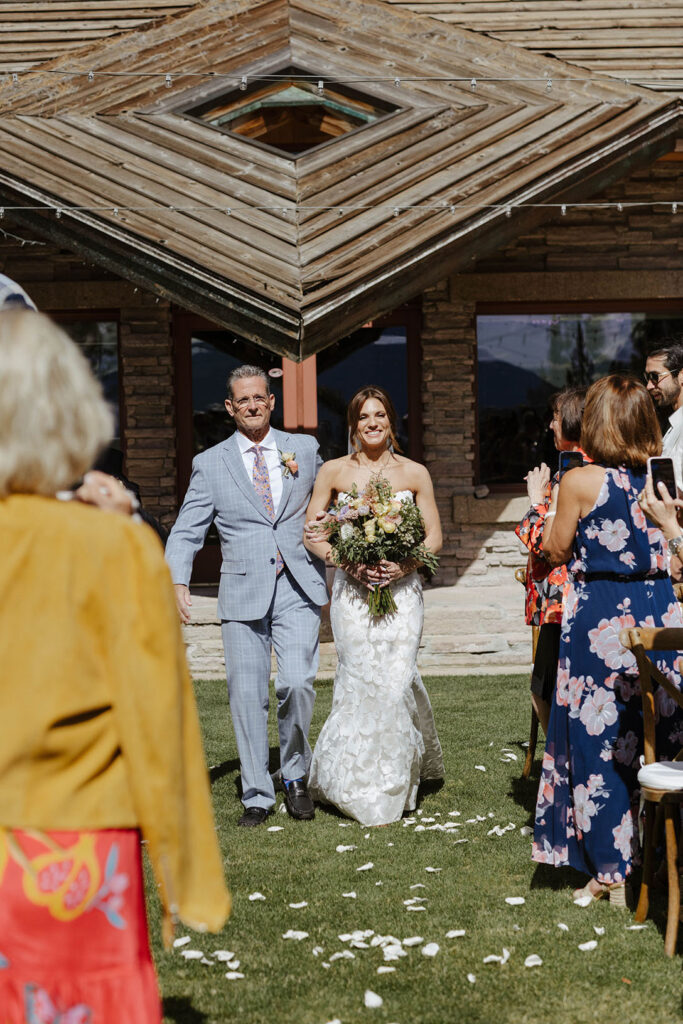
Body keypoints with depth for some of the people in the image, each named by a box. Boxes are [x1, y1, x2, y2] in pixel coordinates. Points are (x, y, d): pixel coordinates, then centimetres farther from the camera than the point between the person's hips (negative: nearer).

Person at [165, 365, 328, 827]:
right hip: (243, 593, 0)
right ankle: (257, 796, 14)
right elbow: (186, 532, 4)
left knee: (297, 684, -13)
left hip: (298, 586, 0)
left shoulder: (305, 449, 10)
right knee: (247, 695, 1)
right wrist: (178, 582, -11)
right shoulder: (210, 464, 6)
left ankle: (296, 776, 11)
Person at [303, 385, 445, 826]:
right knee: (361, 682, -6)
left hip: (402, 588, 1)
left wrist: (404, 563, -10)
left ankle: (392, 785, 12)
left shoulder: (415, 473, 6)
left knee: (397, 681, -6)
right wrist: (346, 561, -10)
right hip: (353, 589, 0)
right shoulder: (334, 472, 5)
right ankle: (363, 790, 10)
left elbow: (434, 537, 8)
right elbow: (312, 534, 6)